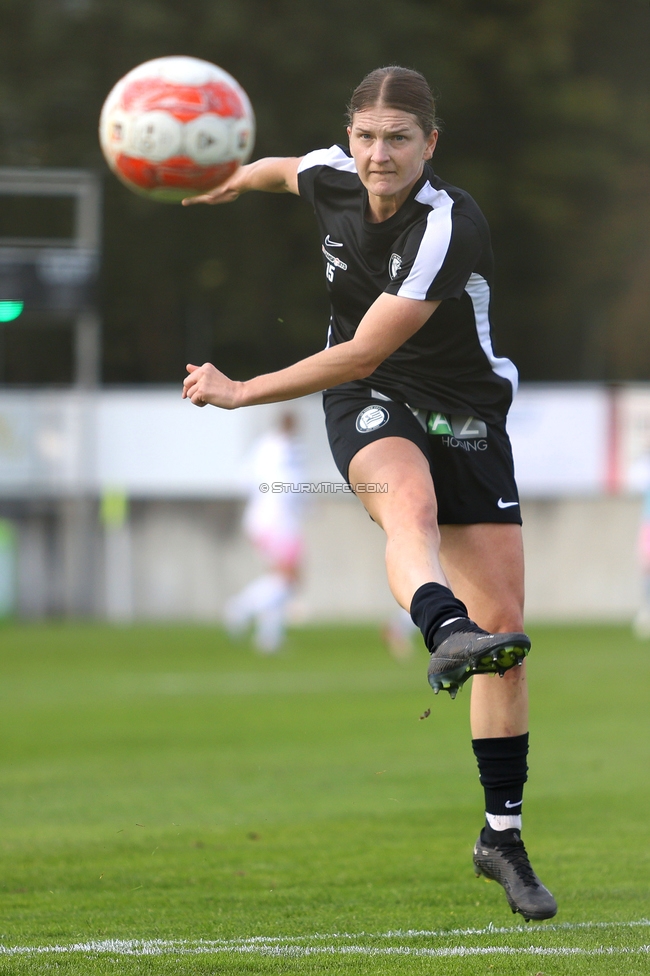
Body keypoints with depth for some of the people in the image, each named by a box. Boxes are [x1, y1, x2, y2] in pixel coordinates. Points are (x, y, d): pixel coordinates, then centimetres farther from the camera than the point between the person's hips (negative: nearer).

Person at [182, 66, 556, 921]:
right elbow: (287, 170, 21)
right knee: (409, 499, -36)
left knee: (505, 625, -5)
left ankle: (503, 837, 7)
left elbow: (363, 352, -25)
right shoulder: (332, 178, -8)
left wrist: (243, 393, -20)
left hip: (466, 414, -2)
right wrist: (229, 183, 41)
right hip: (369, 405, 2)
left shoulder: (450, 227, -26)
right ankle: (446, 632, -70)